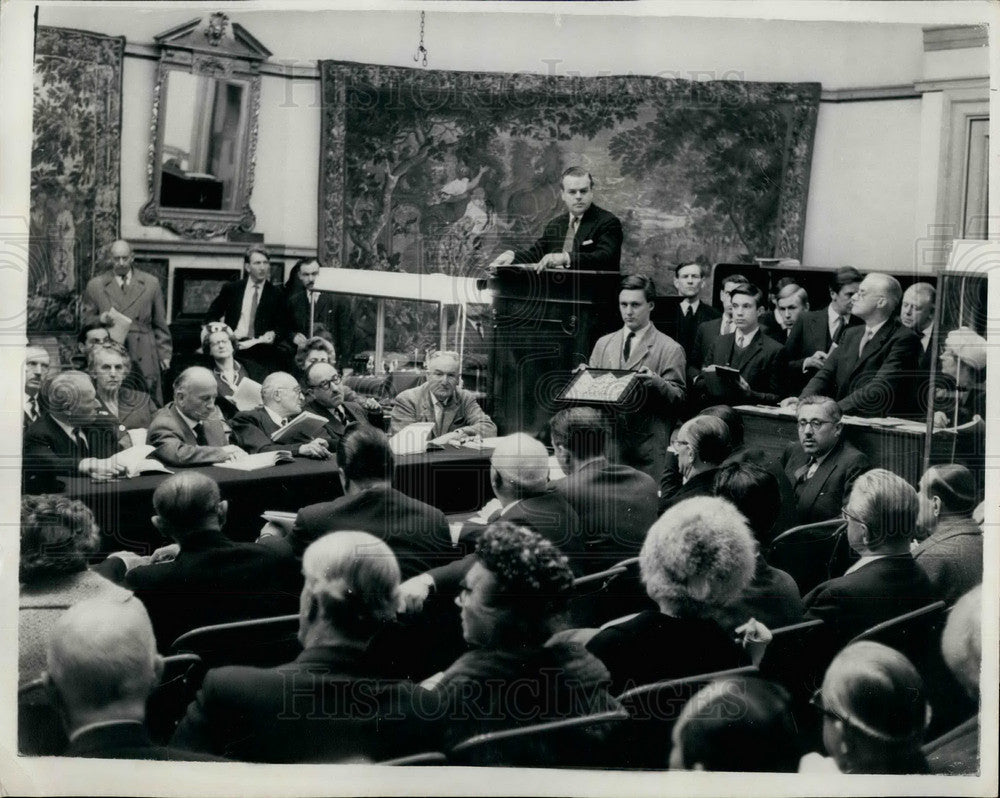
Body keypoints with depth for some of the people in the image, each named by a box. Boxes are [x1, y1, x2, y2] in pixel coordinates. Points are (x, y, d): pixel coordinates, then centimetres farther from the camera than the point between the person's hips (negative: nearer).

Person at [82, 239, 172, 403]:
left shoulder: (151, 283, 9)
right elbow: (86, 320, 11)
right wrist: (100, 319, -10)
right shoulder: (95, 285, 7)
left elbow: (160, 323, 12)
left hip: (144, 359, 0)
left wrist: (164, 353, 8)